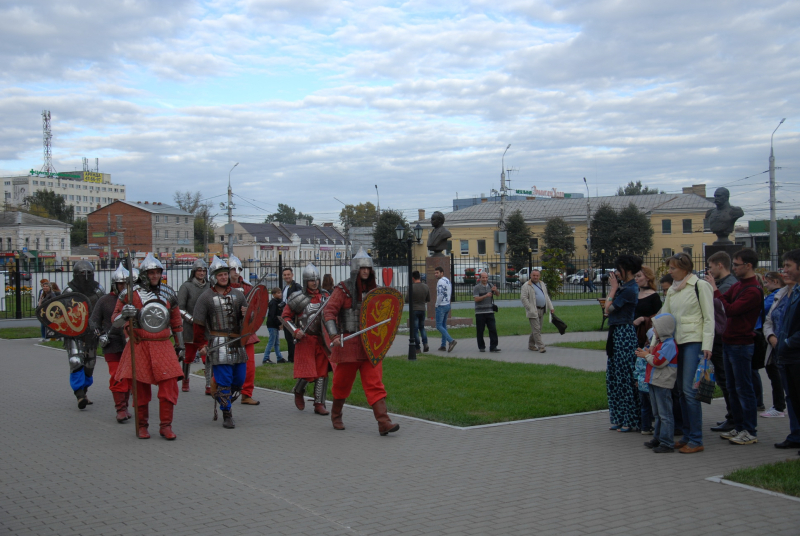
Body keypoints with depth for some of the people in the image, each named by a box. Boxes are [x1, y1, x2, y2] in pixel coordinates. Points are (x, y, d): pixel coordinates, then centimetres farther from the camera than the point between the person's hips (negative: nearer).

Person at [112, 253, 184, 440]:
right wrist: (125, 315, -22)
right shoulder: (130, 293, -1)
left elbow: (176, 322, 20)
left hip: (163, 346, 2)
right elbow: (115, 322, -1)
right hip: (139, 346, -2)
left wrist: (180, 345, 21)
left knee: (169, 384, -8)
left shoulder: (168, 293, 11)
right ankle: (142, 426, 17)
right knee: (140, 388, 1)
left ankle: (166, 426, 2)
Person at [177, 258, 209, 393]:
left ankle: (209, 386, -5)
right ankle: (185, 380, 31)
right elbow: (180, 308, -8)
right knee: (188, 357, 10)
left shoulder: (209, 287, 9)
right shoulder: (186, 286, -4)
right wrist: (193, 320, -17)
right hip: (190, 328, -2)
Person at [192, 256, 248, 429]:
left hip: (237, 343, 5)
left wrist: (247, 314, -5)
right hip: (218, 344, -5)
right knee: (223, 381, -6)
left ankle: (223, 402, 31)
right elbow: (198, 324, 1)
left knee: (239, 379, 7)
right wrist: (202, 344, -5)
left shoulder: (238, 294, 12)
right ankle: (227, 415, 4)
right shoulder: (206, 297, 0)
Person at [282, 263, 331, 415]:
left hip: (322, 339, 4)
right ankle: (298, 392, 23)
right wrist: (295, 331, -11)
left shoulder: (325, 296, 9)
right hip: (305, 340, -4)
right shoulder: (299, 298, -3)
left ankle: (319, 404, 10)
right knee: (307, 373, -9)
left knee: (322, 373, 2)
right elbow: (285, 316, 2)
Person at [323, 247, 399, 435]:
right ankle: (336, 416, 33)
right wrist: (334, 335, -25)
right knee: (342, 383, 10)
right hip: (348, 343, -3)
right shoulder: (343, 289, -6)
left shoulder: (374, 290, 11)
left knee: (375, 383, -6)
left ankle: (383, 422, -12)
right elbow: (329, 311, -13)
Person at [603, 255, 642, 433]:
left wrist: (614, 288, -6)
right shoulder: (624, 286, 13)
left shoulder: (629, 290, -16)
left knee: (625, 377, -4)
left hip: (624, 334, -10)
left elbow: (608, 309, -13)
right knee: (613, 376, 13)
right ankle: (619, 418, 20)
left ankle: (630, 420, 4)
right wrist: (614, 287, 8)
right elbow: (608, 307, 11)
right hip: (617, 333, 10)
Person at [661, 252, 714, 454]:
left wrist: (707, 345, -14)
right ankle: (687, 435, 15)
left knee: (689, 390, -12)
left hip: (694, 342, -7)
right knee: (681, 390, 7)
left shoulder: (700, 286, -4)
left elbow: (709, 318, -7)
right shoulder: (672, 290, 15)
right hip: (677, 342, 7)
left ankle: (696, 440, -7)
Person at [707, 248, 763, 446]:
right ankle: (739, 427, 23)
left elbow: (730, 310, -24)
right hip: (729, 342, 9)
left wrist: (715, 291, -18)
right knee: (732, 387, 14)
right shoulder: (737, 285, 13)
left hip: (741, 345, -9)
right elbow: (723, 302, 11)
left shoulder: (753, 291, -17)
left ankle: (750, 432, 4)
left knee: (744, 388, -3)